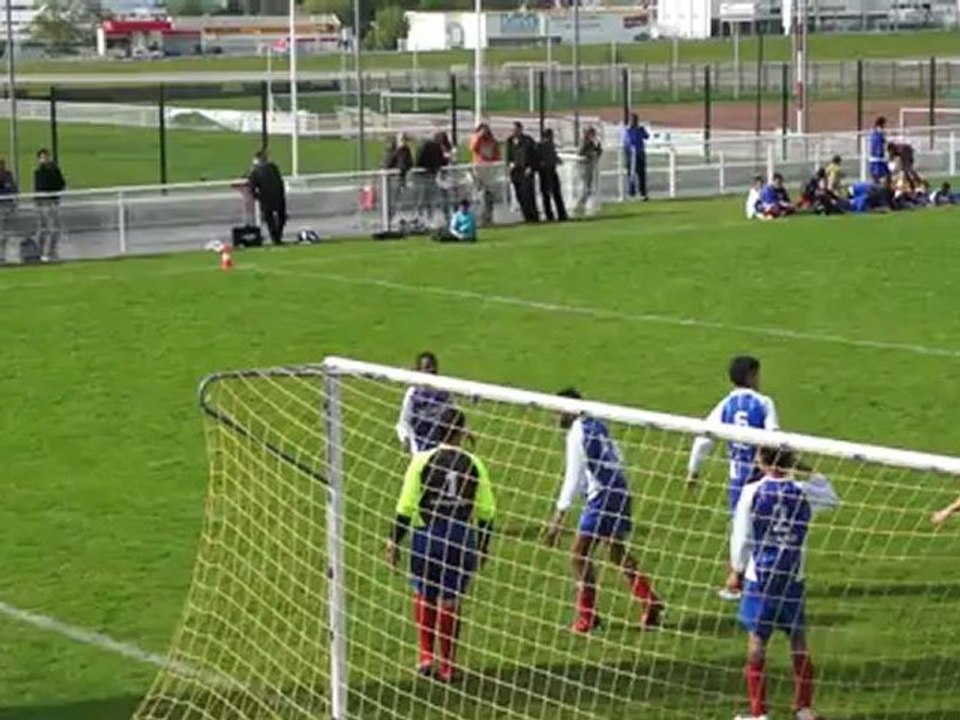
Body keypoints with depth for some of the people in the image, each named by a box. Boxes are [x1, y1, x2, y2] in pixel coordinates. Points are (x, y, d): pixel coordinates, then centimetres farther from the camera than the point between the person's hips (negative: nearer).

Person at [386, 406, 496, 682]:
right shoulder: (474, 465, -3)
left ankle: (426, 657, 14)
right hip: (462, 539, 1)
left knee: (424, 596, 18)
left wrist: (394, 541, 4)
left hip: (427, 537, -1)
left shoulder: (422, 461, -8)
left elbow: (406, 507, -6)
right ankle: (448, 667, 16)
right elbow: (486, 512, 1)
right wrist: (483, 547, 14)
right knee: (451, 601, 11)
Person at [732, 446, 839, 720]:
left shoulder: (752, 493, -9)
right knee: (799, 642, 13)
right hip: (793, 577, 2)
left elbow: (741, 536, -4)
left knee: (757, 641, 3)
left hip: (760, 576, -2)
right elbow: (832, 499, 18)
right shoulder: (803, 492, -3)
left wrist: (738, 567, 12)